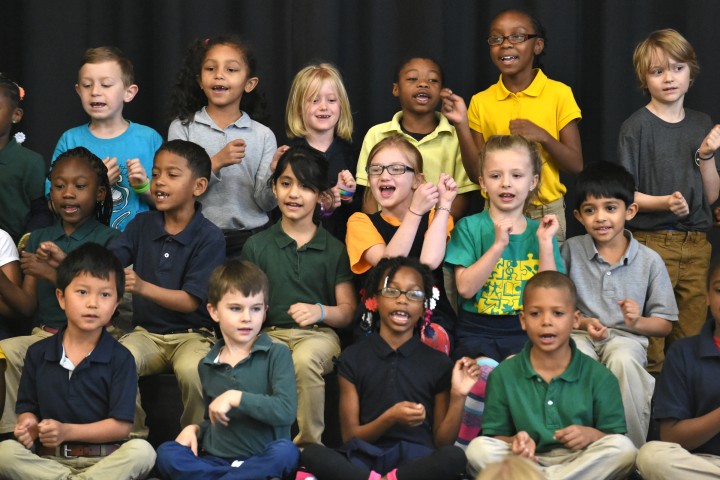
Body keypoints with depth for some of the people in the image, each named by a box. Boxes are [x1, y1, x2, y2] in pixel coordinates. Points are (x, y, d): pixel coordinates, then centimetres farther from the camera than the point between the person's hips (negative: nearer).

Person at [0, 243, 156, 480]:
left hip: (104, 460, -1)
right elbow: (27, 406, 12)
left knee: (142, 452, -32)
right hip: (48, 459, 2)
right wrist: (28, 425, -13)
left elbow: (121, 425, -6)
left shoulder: (120, 359, -1)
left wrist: (66, 431, -15)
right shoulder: (38, 353, 9)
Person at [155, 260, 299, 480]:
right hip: (215, 460, 4)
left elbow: (286, 410, -17)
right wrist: (196, 429, 6)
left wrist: (236, 397, -19)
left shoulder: (277, 354, -1)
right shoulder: (207, 365, 14)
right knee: (166, 453, -24)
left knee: (285, 451, -37)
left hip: (261, 460, -4)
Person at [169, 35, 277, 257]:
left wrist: (274, 173, -20)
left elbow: (264, 203, 0)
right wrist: (216, 163, -19)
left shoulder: (263, 136, 3)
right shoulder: (182, 128, 1)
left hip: (249, 239, 1)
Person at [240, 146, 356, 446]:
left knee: (305, 360, -38)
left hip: (319, 334, -1)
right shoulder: (256, 246, 14)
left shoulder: (334, 249, 11)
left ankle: (309, 444, -23)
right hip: (271, 333, 1)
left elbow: (347, 311, 8)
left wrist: (321, 311, -13)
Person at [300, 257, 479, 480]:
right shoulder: (353, 358, 9)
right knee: (311, 453, -32)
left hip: (418, 461, 1)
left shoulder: (438, 363, 11)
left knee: (454, 457, -35)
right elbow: (350, 437, 6)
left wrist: (457, 396, -5)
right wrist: (390, 418, -12)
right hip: (367, 459, 0)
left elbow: (442, 443, 10)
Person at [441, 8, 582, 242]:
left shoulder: (559, 94, -5)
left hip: (547, 213, -1)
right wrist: (461, 125, -14)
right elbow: (477, 173, -2)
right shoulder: (481, 102, 1)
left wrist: (543, 136, -20)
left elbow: (576, 166, -5)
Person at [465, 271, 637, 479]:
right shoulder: (503, 375, 5)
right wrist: (515, 442, -18)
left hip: (581, 462, 1)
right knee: (477, 449, -27)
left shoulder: (599, 376, 4)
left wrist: (591, 435, -18)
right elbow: (493, 436, 4)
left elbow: (617, 440, 4)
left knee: (624, 448, -29)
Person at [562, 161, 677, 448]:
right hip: (580, 334, 1)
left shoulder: (649, 260, 4)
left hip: (626, 336, 0)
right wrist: (581, 322, -10)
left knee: (623, 360, -37)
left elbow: (665, 324, 8)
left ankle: (634, 449, -27)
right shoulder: (572, 250, 7)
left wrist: (638, 322, -14)